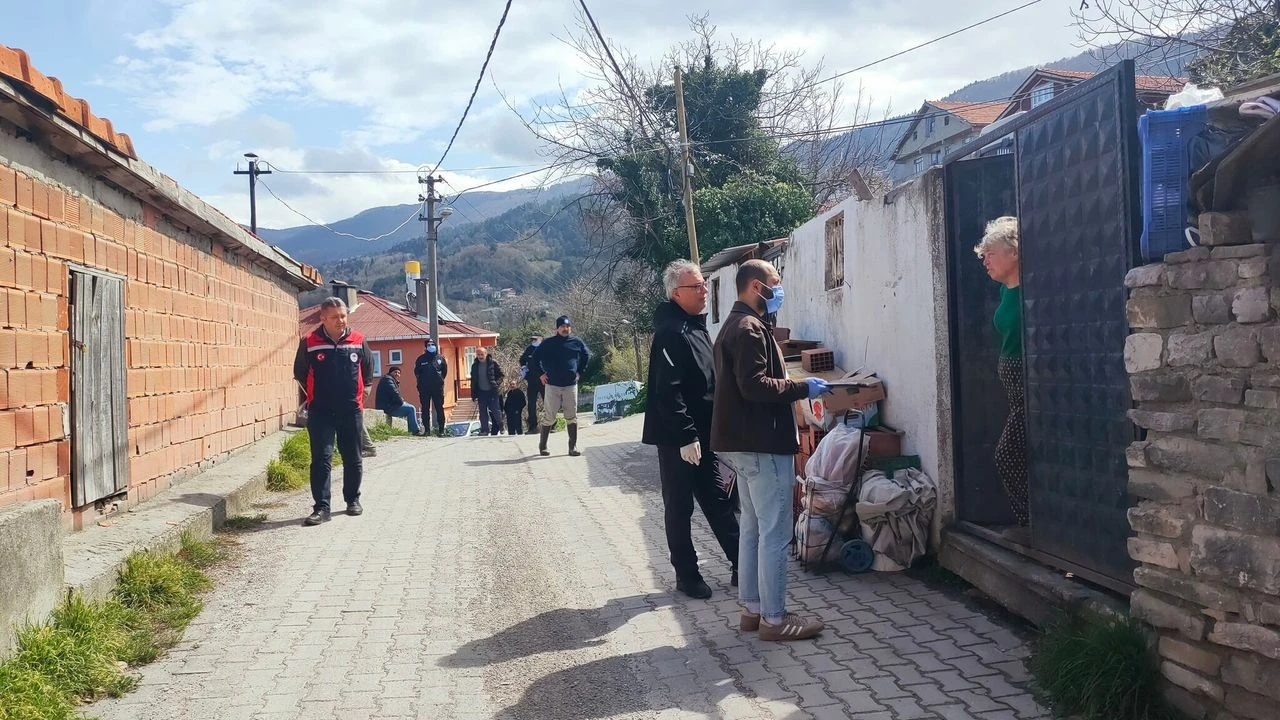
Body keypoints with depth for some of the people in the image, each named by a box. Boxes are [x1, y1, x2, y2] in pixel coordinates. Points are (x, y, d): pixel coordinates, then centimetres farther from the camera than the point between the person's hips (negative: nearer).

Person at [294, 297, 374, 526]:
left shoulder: (358, 341, 1)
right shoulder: (309, 343, -4)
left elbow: (368, 370, 17)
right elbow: (300, 373, 9)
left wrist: (364, 389, 9)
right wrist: (314, 395, 10)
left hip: (351, 410, 2)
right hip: (320, 411, -2)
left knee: (353, 459, 12)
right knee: (321, 459, -7)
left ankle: (353, 499, 28)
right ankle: (321, 507, -5)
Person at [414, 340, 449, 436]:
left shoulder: (440, 358, 6)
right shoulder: (421, 359, 6)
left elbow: (445, 370, 15)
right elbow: (417, 372, 12)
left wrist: (440, 379, 9)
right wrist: (421, 382, 7)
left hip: (438, 388, 0)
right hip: (424, 389, 1)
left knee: (439, 409, -1)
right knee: (425, 409, 2)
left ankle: (441, 430, 1)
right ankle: (427, 429, 7)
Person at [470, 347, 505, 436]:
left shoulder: (493, 363, -5)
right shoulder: (475, 366, 6)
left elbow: (501, 375, -2)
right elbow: (473, 381, 11)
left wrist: (497, 384, -19)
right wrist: (474, 395, 6)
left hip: (492, 392, -4)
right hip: (481, 392, 4)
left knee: (496, 411, -2)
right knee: (483, 414, 6)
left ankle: (501, 428, 13)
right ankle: (484, 431, 11)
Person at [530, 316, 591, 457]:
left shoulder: (577, 343, 4)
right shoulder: (548, 343, -1)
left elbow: (586, 356, 22)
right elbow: (534, 358, 8)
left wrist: (579, 372, 15)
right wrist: (540, 374, 3)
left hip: (571, 385, 2)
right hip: (552, 385, -2)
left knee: (572, 417, 2)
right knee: (549, 417, 0)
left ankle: (573, 447, 8)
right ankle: (542, 446, 12)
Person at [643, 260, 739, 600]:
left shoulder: (697, 327, 14)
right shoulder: (671, 332, -17)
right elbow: (668, 391, -23)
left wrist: (701, 434, 17)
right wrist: (686, 437, -23)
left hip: (703, 435, 9)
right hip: (679, 439, -9)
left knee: (718, 501, 12)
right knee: (679, 508, 4)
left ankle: (742, 565, 19)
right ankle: (686, 575, 13)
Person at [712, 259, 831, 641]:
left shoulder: (734, 326, 18)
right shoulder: (750, 328, -15)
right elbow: (754, 385, -24)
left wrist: (791, 386, 14)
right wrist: (802, 387, -15)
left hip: (744, 443, 11)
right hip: (762, 444, -11)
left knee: (752, 528, 14)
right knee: (775, 534, -5)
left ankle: (752, 608, 20)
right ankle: (774, 619, 0)